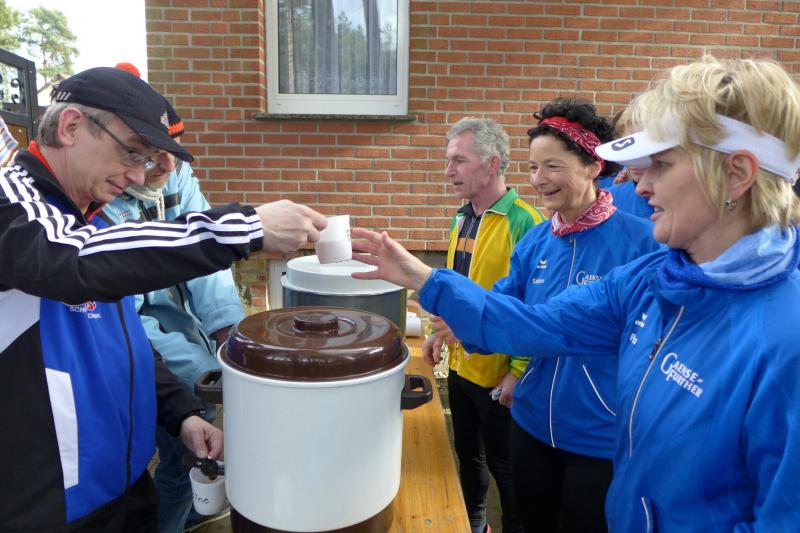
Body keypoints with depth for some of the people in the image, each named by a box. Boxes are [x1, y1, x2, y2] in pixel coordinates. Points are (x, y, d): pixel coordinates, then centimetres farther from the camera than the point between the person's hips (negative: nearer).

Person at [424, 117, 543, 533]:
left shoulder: (524, 223, -20)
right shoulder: (462, 218, 5)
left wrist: (518, 373, -19)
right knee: (467, 452, 24)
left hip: (498, 373, -7)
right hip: (460, 364, 8)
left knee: (503, 465, 12)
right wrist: (438, 332, 12)